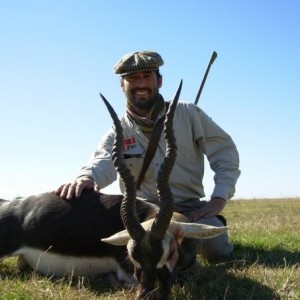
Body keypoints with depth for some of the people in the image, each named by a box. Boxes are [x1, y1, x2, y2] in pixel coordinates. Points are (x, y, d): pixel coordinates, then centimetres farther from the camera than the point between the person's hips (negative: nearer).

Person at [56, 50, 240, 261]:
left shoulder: (188, 113, 1)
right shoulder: (117, 134, 1)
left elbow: (225, 151, 0)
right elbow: (103, 163, -20)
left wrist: (219, 198, -12)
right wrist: (86, 177, -46)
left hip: (190, 208, -1)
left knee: (215, 248, -28)